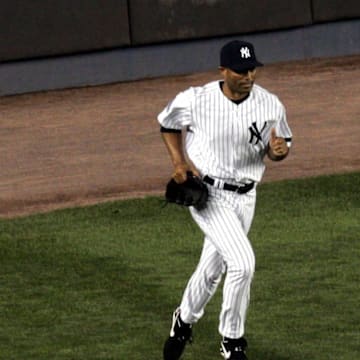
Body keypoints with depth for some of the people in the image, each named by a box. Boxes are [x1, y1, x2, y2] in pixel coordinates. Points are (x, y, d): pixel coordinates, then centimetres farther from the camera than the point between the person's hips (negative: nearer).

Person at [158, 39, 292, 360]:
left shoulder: (270, 105, -8)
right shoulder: (195, 100, -15)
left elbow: (279, 146, 6)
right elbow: (168, 123, 5)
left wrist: (279, 150, -19)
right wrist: (179, 161, -7)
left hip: (244, 198, 4)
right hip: (206, 191, -4)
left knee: (213, 269, 17)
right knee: (242, 262, -19)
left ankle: (185, 321, 45)